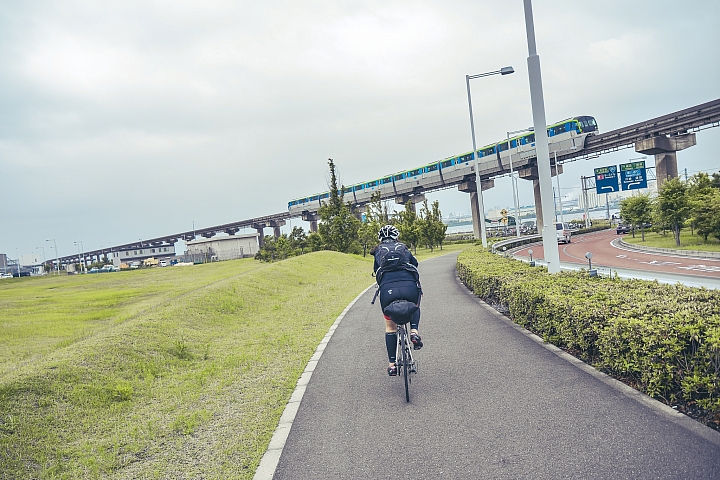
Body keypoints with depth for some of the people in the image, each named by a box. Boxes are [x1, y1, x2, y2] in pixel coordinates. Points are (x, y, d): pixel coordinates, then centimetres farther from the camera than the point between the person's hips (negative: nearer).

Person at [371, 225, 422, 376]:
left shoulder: (378, 251, 23)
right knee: (414, 307, 37)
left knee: (390, 326, 21)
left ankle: (392, 364, 18)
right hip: (410, 287, 0)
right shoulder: (404, 248, 25)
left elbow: (376, 270, 22)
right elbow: (415, 263, 30)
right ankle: (414, 331, 11)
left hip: (387, 289, 0)